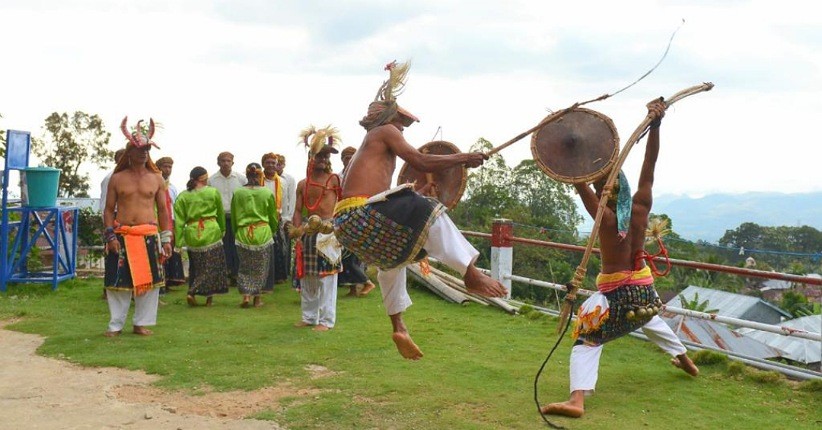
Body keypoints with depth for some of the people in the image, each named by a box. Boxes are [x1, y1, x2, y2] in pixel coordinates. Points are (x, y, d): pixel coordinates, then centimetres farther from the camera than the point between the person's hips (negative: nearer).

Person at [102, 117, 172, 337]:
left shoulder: (156, 178, 7)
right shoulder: (117, 179, 5)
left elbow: (163, 209, 9)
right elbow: (108, 209, 5)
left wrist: (166, 239, 5)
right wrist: (110, 235, -7)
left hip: (149, 236, 1)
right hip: (121, 236, -1)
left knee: (149, 280, 3)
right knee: (118, 281, 2)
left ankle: (141, 323, 16)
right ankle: (116, 325, 14)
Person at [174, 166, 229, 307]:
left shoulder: (183, 196, 2)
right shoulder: (213, 192, 0)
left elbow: (179, 221, -1)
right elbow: (220, 214, 11)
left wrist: (179, 242, 1)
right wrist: (222, 230, 26)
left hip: (192, 235, 3)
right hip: (211, 233, -3)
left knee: (195, 267, 17)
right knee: (211, 266, 5)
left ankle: (192, 292, 12)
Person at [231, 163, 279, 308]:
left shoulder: (237, 193, -2)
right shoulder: (268, 193, -5)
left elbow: (234, 217, 7)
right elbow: (273, 217, 5)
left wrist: (236, 233, 21)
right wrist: (272, 232, 22)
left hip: (242, 234, 1)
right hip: (263, 233, -1)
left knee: (245, 267, 14)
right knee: (261, 268, 11)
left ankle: (246, 295, 0)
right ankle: (258, 298, 15)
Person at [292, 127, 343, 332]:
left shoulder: (335, 180, -1)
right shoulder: (302, 184, 13)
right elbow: (298, 210, 9)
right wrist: (297, 229, -8)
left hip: (328, 230, -5)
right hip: (308, 231, 5)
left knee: (327, 276, -6)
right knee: (306, 276, 11)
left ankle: (327, 319, -1)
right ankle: (309, 316, 23)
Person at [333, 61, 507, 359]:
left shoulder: (371, 141, 30)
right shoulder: (385, 131, 4)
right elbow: (421, 162, -8)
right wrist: (464, 159, 0)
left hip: (346, 223, 10)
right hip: (361, 214, -10)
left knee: (393, 257, 31)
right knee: (428, 214, -13)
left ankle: (398, 327, 30)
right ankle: (471, 274, -19)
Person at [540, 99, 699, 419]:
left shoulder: (605, 218, -22)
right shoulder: (641, 208, -10)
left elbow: (579, 183, -27)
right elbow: (649, 164, -9)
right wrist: (655, 125, -11)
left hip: (615, 291, -6)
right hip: (643, 288, 6)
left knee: (587, 341, -5)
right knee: (650, 320, 37)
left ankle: (577, 400, -23)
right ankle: (685, 360, 54)